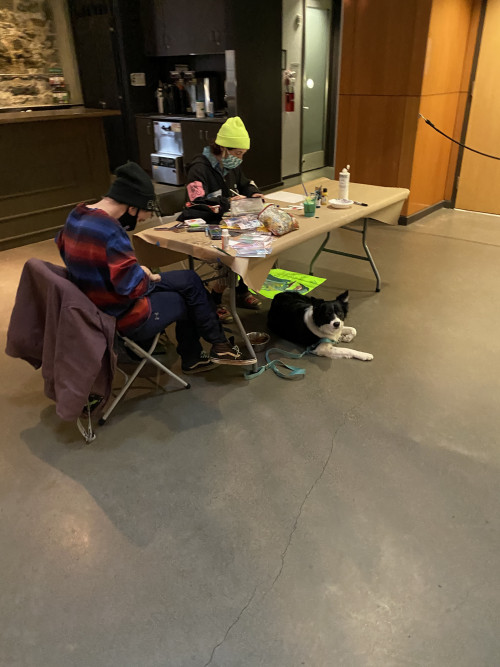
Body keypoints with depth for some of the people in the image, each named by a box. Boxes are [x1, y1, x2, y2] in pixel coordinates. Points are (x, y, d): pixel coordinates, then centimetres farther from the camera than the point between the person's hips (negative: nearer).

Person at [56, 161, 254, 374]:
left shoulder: (76, 216, -1)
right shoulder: (110, 231, -31)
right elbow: (134, 287, -31)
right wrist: (147, 276, -6)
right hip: (125, 319, -9)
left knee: (189, 280, 14)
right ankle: (220, 347, 28)